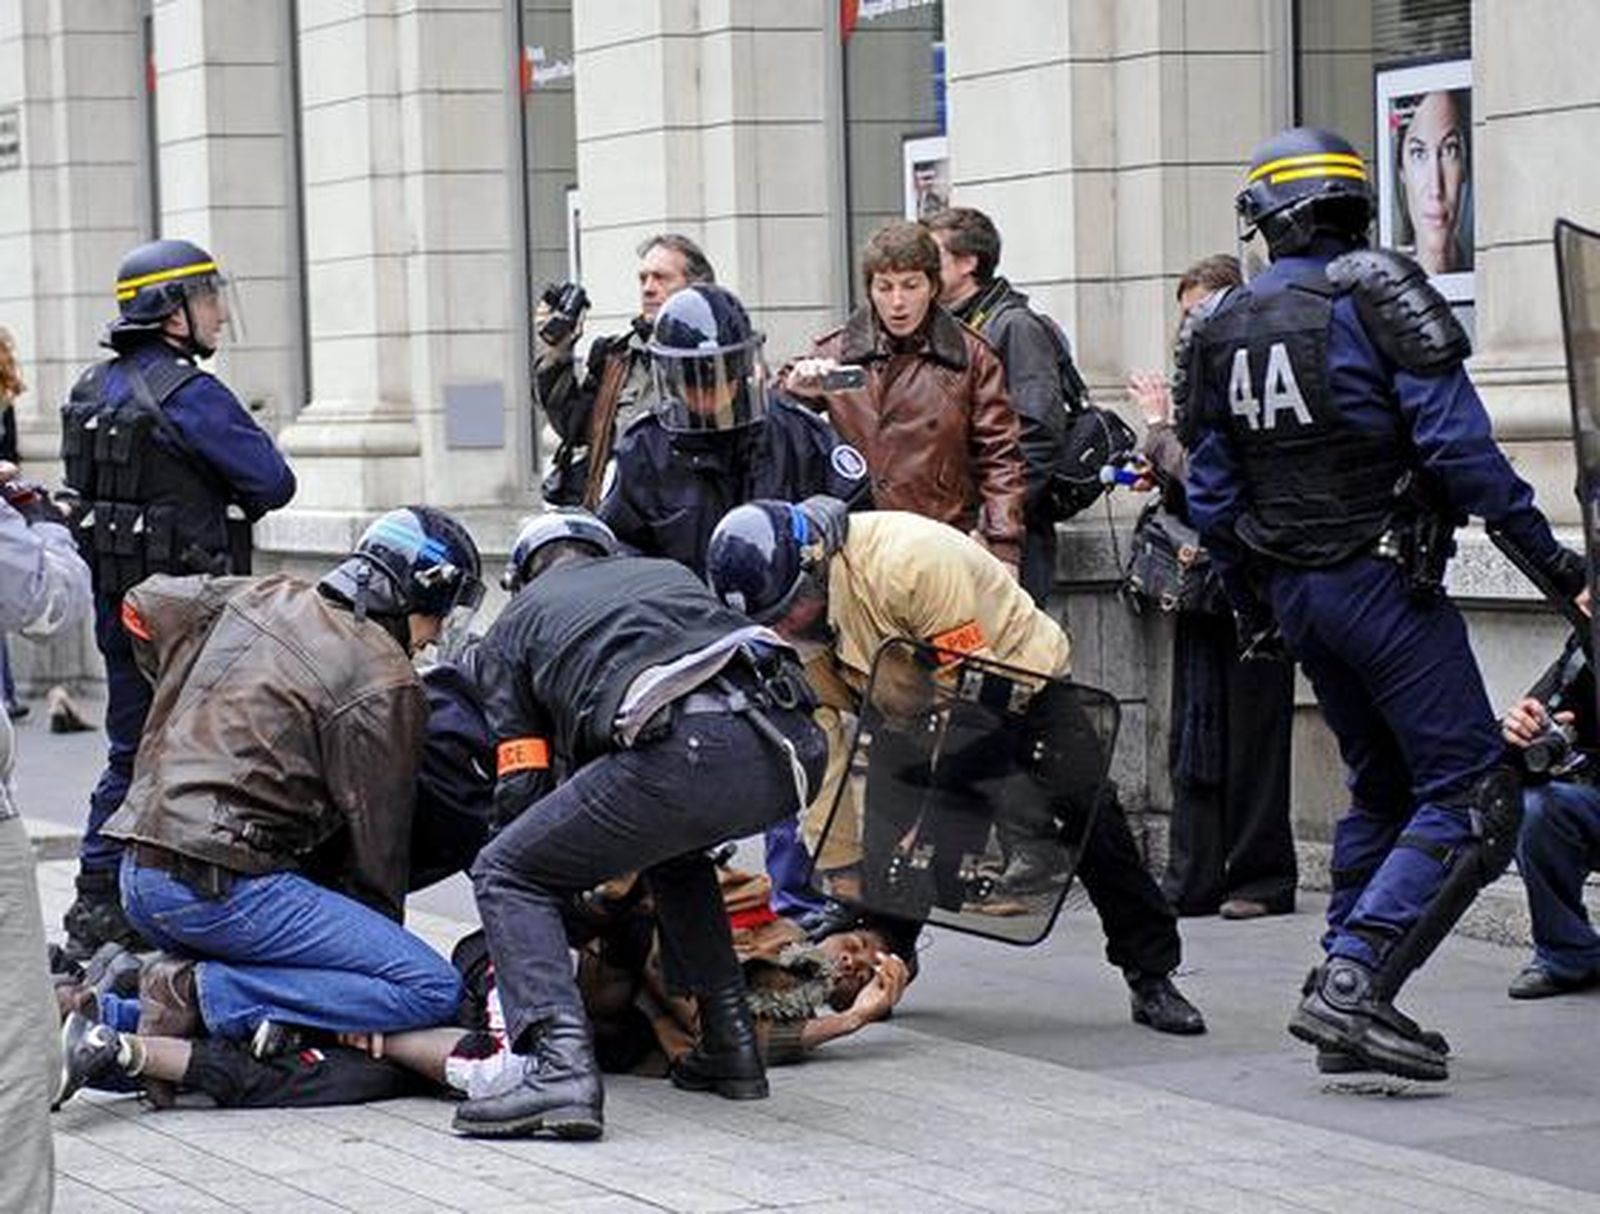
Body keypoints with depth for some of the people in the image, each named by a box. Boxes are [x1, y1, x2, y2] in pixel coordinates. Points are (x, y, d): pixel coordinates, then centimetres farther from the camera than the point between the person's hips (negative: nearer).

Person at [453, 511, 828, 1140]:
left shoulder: (513, 624, 27)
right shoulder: (668, 572, 39)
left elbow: (522, 788, 21)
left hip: (680, 749, -5)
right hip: (793, 744, 5)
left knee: (505, 875, 12)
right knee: (673, 847, 37)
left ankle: (561, 1064, -11)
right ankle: (730, 1045, 29)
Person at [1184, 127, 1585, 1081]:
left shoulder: (1224, 328, 9)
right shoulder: (1377, 293, -9)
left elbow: (1212, 493, 13)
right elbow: (1457, 442, -16)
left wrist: (1252, 608, 25)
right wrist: (1547, 552, -10)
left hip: (1292, 591, 7)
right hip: (1384, 578, -7)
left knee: (1381, 790, 20)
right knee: (1472, 798, -6)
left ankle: (1349, 999, 16)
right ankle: (1353, 982, -18)